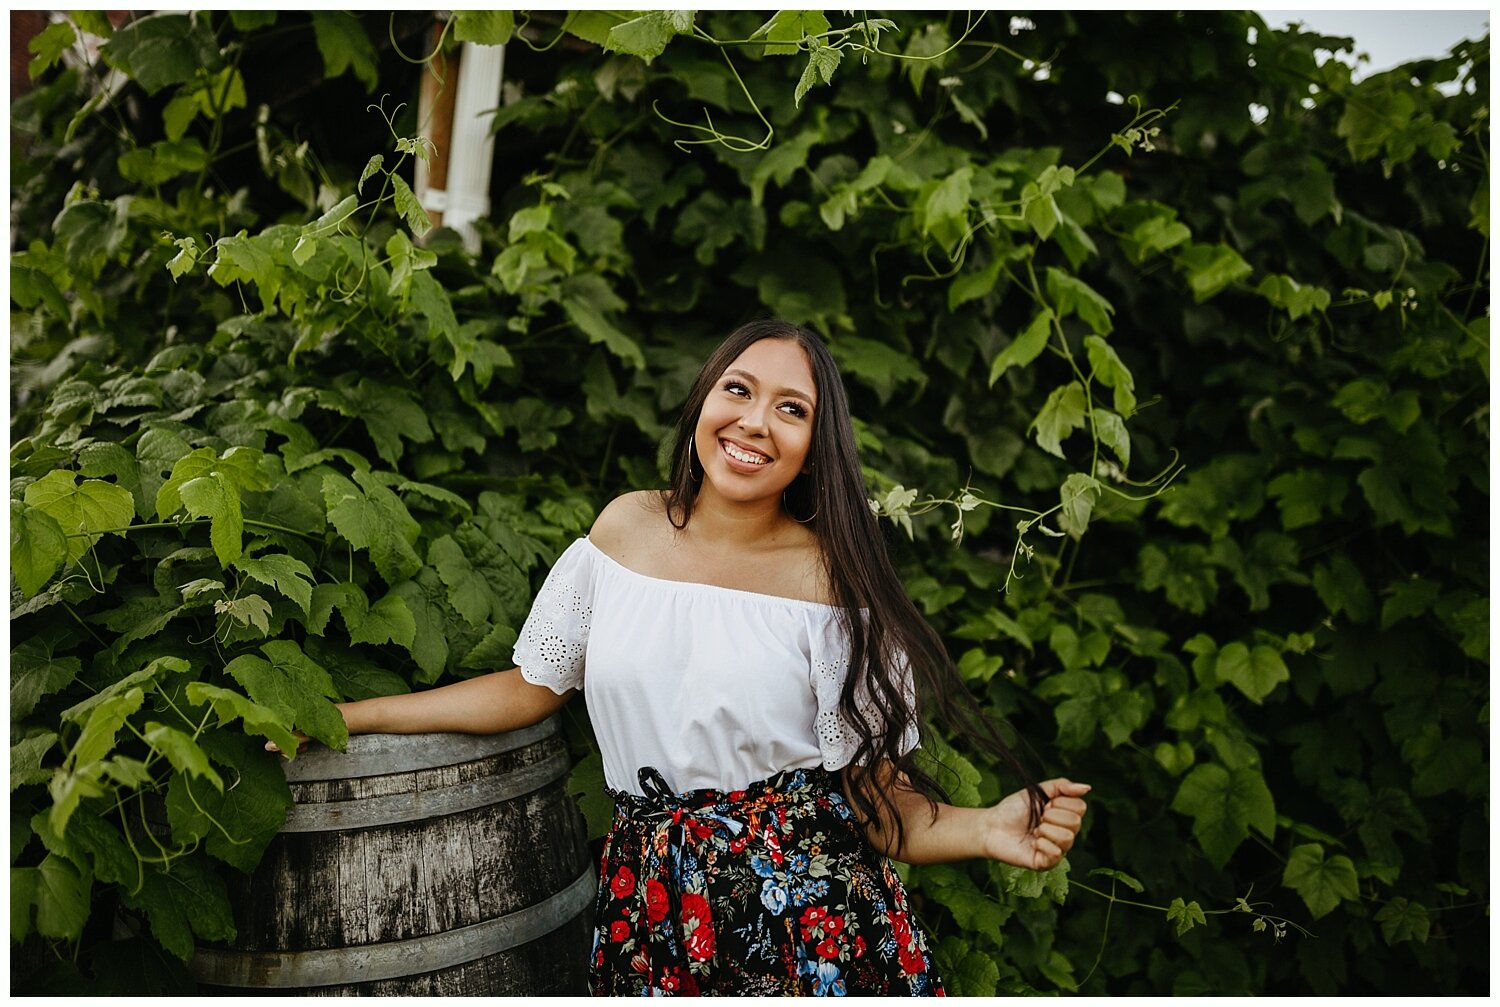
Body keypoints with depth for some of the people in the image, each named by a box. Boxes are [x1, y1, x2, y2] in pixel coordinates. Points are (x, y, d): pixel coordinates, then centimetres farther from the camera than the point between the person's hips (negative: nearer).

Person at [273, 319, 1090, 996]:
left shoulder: (831, 579, -8)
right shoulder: (626, 528, 2)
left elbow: (882, 797, -7)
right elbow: (529, 687, 10)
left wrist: (987, 831, -26)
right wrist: (345, 716, 11)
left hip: (802, 912, -3)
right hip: (650, 905, 3)